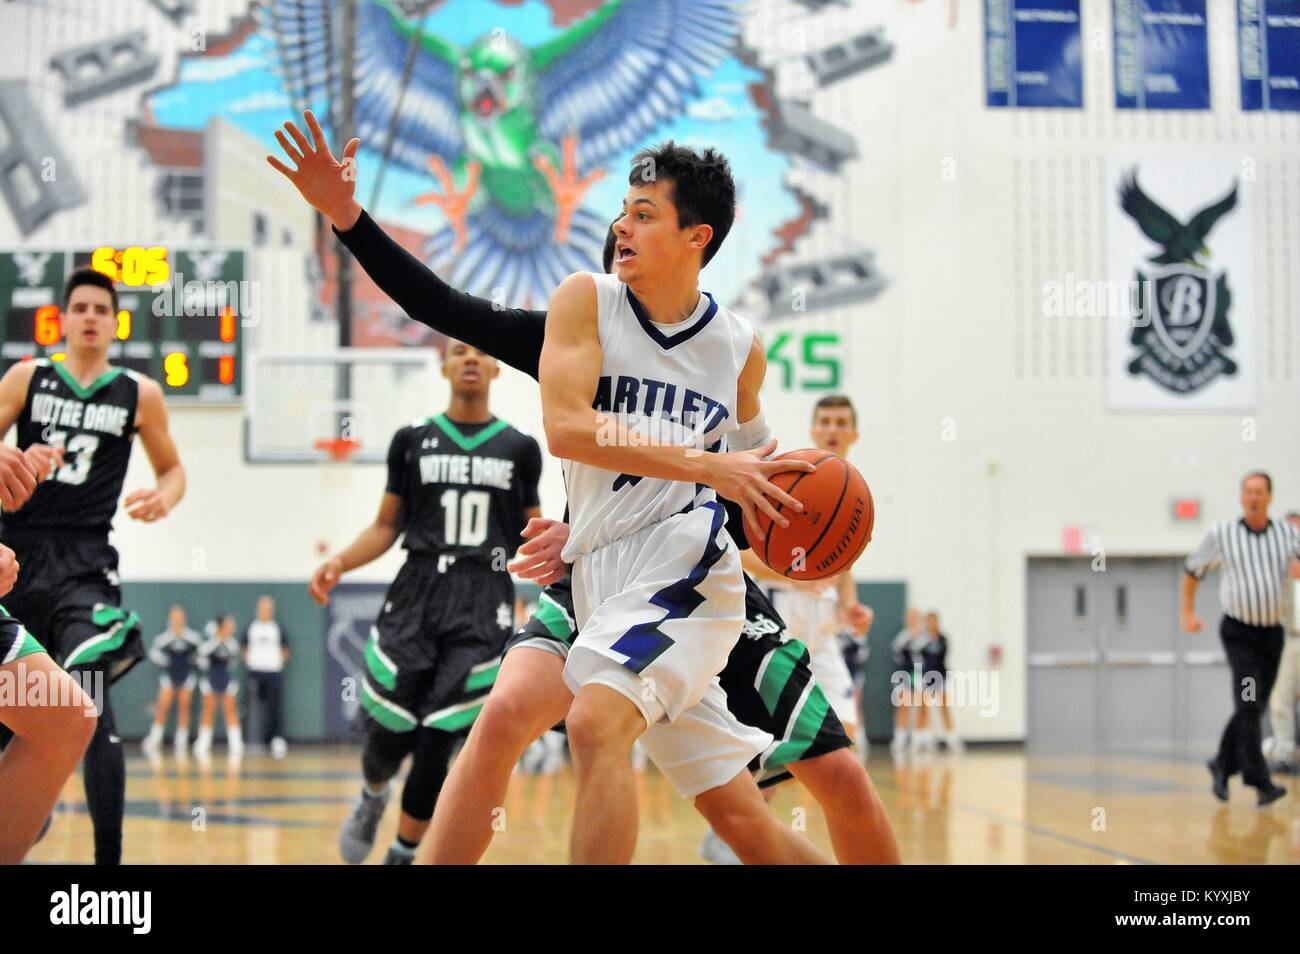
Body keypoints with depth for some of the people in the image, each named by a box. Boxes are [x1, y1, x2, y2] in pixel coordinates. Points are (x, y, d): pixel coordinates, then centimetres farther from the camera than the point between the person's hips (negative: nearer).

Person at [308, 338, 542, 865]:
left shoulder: (520, 448, 8)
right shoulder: (413, 440, 7)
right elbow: (387, 527, 10)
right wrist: (340, 562, -7)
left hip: (482, 608, 0)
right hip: (416, 598, 0)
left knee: (436, 743, -7)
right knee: (389, 737, -2)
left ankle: (403, 854, 13)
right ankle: (372, 796, 35)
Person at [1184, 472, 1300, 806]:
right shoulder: (1221, 534, -1)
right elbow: (1193, 571, 12)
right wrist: (1188, 612, 12)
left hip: (1272, 633, 4)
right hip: (1239, 632, -3)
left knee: (1251, 708, 11)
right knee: (1249, 705, -16)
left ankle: (1222, 766, 30)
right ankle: (1260, 782, -18)